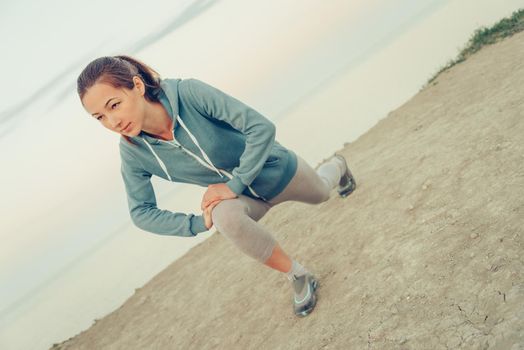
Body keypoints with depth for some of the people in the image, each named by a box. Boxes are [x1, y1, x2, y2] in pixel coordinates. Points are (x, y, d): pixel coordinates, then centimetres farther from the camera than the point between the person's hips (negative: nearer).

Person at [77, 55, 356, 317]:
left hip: (274, 169, -1)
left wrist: (235, 184, -35)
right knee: (225, 216, -34)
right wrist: (199, 223, -23)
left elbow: (262, 127, -34)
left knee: (320, 193, 27)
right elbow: (141, 212, -11)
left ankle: (336, 166, 67)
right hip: (245, 197, 2)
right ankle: (299, 278, -8)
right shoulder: (133, 151, -23)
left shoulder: (189, 93, -36)